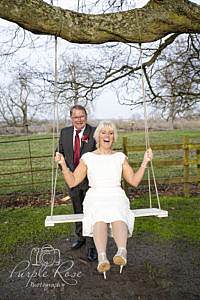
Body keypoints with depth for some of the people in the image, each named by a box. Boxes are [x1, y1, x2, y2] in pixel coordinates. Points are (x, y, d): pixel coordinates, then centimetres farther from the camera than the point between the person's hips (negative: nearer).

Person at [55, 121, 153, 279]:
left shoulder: (120, 157, 17)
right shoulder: (88, 158, 13)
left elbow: (134, 181, 12)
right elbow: (72, 182, 9)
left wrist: (145, 161, 5)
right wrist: (63, 164, -4)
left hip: (116, 197, 1)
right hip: (95, 198, -1)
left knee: (118, 217, -35)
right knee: (99, 219, -36)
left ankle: (122, 252, -57)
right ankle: (102, 257, -53)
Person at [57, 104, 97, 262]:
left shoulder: (94, 132, -11)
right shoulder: (64, 132, 3)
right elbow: (61, 153, 11)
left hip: (90, 179, -4)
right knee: (77, 211, 21)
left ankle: (91, 246, 14)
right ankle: (81, 237, 42)